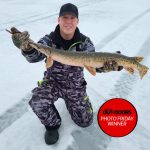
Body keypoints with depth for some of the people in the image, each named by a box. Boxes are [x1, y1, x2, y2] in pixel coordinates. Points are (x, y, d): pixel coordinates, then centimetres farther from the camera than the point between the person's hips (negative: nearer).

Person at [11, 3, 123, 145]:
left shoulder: (85, 42, -11)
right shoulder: (49, 39, -15)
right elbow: (35, 56, -30)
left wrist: (104, 66, -39)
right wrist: (27, 47, -54)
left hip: (75, 86, 2)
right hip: (52, 82, -1)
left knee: (85, 122, 7)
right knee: (37, 102, -31)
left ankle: (69, 101, 37)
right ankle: (52, 125, 4)